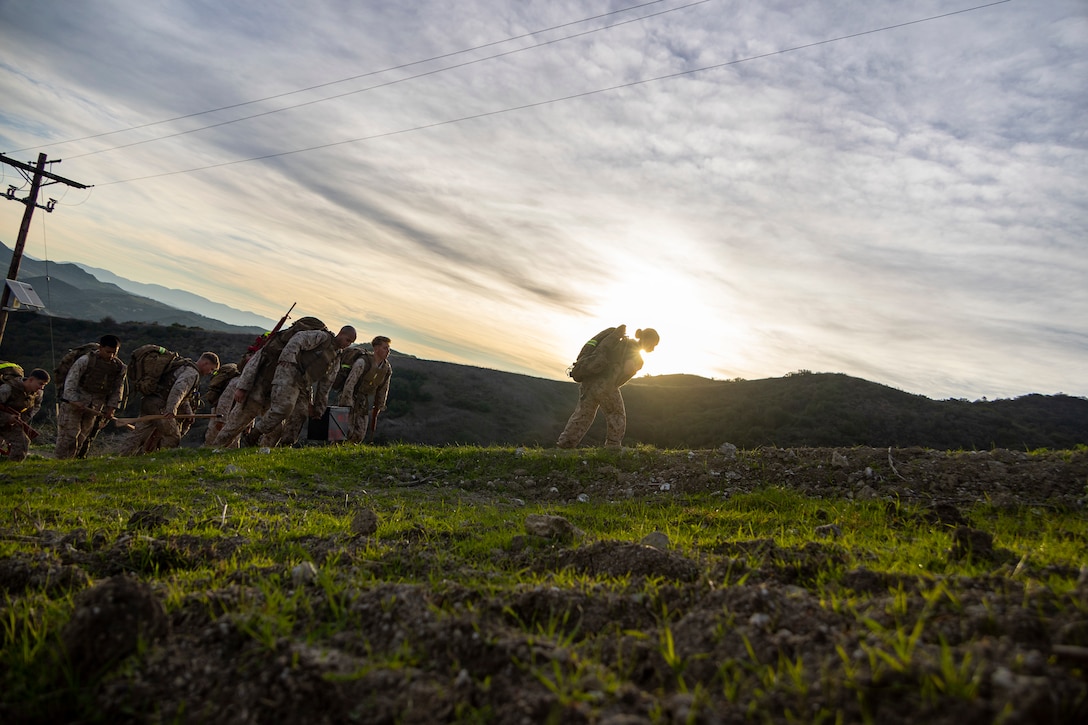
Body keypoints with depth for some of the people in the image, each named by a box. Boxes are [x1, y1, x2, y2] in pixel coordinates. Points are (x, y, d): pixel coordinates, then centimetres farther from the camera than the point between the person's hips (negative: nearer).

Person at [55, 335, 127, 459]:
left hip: (96, 405, 4)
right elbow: (71, 381, -9)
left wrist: (111, 407, 6)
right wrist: (74, 401, -18)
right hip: (75, 400, -4)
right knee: (69, 432, -7)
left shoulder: (120, 367, 3)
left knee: (84, 435, 4)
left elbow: (117, 389, 12)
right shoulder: (85, 360, -10)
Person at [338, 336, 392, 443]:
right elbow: (349, 383, -25)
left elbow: (383, 390, 8)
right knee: (348, 433, -15)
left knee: (359, 435, 1)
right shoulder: (363, 362, -24)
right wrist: (347, 406, -27)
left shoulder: (387, 369, -3)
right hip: (348, 398, -6)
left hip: (363, 403, 6)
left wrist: (378, 409, 10)